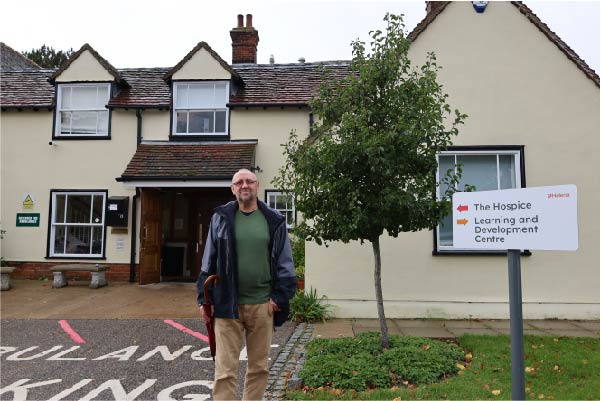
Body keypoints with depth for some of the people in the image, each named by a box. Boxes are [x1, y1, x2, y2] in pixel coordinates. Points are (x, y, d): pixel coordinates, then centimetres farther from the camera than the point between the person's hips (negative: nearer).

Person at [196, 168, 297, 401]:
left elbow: (285, 262, 5)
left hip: (262, 304, 1)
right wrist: (204, 298, 3)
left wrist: (280, 296, -3)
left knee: (260, 367, 13)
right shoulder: (221, 218, 4)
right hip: (228, 304, -1)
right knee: (225, 370, 2)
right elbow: (209, 261, 6)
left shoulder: (274, 220, 4)